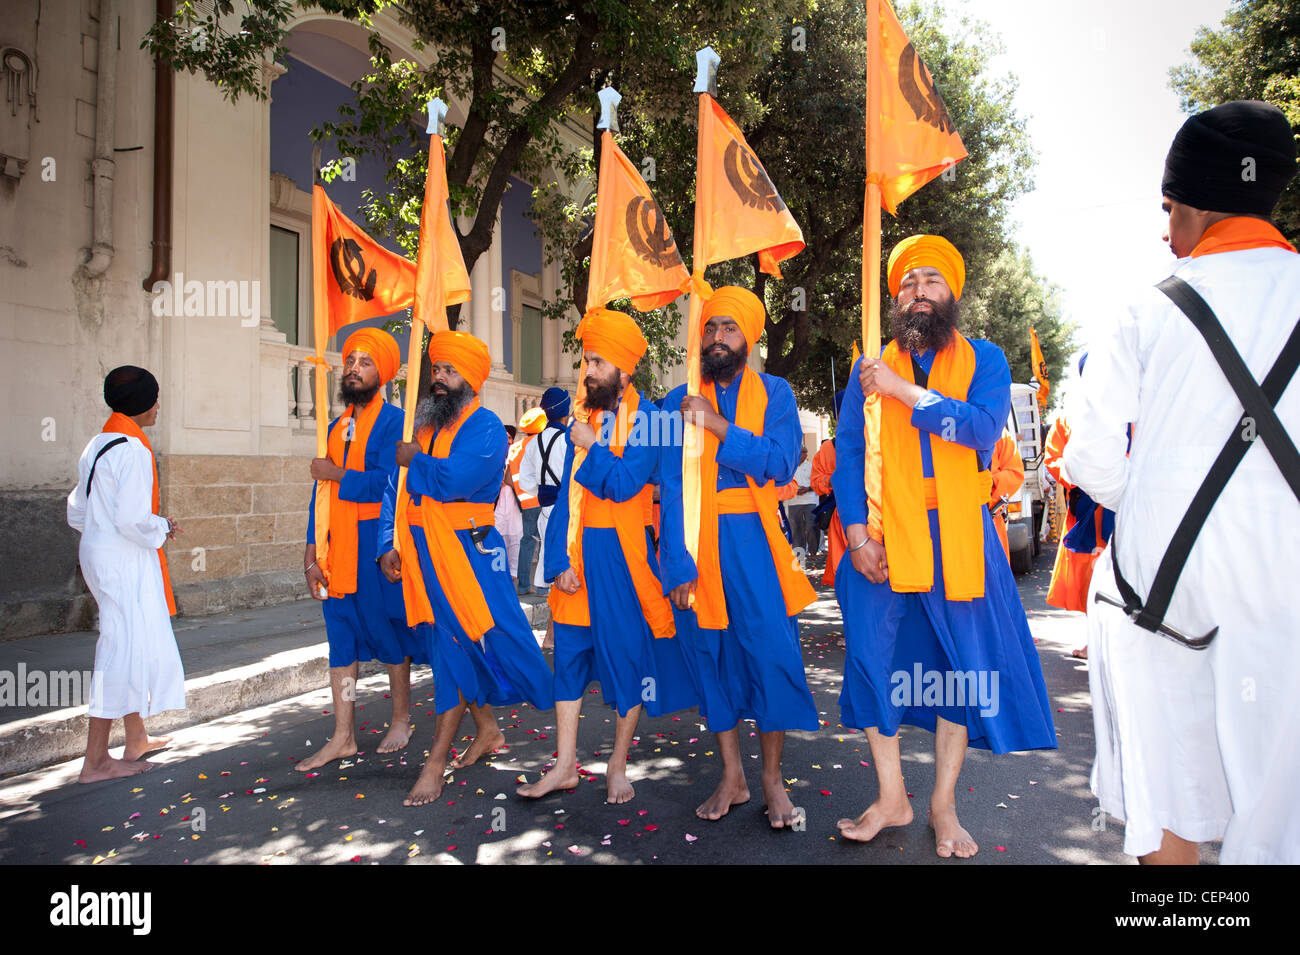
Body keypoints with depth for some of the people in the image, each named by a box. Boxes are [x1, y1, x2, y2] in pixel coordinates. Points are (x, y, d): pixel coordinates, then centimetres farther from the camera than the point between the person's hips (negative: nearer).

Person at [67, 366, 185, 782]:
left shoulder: (97, 445, 12)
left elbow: (77, 511, 15)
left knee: (138, 645, 19)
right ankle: (95, 761, 4)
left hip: (100, 556, 10)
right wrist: (163, 528, -6)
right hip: (125, 563, -10)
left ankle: (136, 740, 33)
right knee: (124, 650, -3)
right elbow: (132, 518, -24)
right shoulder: (132, 449, -18)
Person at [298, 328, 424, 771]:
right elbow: (321, 489, 15)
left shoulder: (393, 421, -7)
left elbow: (388, 483, -20)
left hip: (377, 540, -6)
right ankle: (343, 738, 15)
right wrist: (312, 550, 9)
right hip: (337, 543, 7)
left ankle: (401, 719, 24)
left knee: (386, 628, 5)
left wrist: (335, 474, -9)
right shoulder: (337, 427, 15)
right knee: (341, 635, 8)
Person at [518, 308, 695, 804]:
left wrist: (590, 447, -7)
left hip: (623, 556, -5)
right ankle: (565, 764, 18)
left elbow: (623, 483, -20)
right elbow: (565, 496, 8)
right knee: (569, 653, 7)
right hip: (579, 554, 5)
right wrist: (558, 561, 0)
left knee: (628, 656, 4)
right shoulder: (583, 417, 11)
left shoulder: (645, 418, -6)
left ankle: (618, 766, 19)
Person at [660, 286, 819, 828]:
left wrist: (718, 426, -17)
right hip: (697, 541, 2)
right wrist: (677, 565, -8)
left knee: (772, 651, -5)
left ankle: (772, 779, 13)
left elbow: (781, 463, -10)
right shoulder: (679, 402, 8)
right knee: (710, 655, 6)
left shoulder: (774, 392, 6)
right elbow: (672, 487, 1)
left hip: (753, 541, -1)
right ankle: (732, 779, 21)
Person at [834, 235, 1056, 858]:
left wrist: (903, 391, -16)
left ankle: (943, 806, 19)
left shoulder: (983, 359, 6)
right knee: (871, 658, -1)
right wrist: (856, 531, -6)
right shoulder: (870, 368, 10)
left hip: (959, 536, 0)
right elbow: (847, 453, 5)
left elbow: (984, 427, -13)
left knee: (964, 665, 3)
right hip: (884, 535, 1)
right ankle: (891, 799, 17)